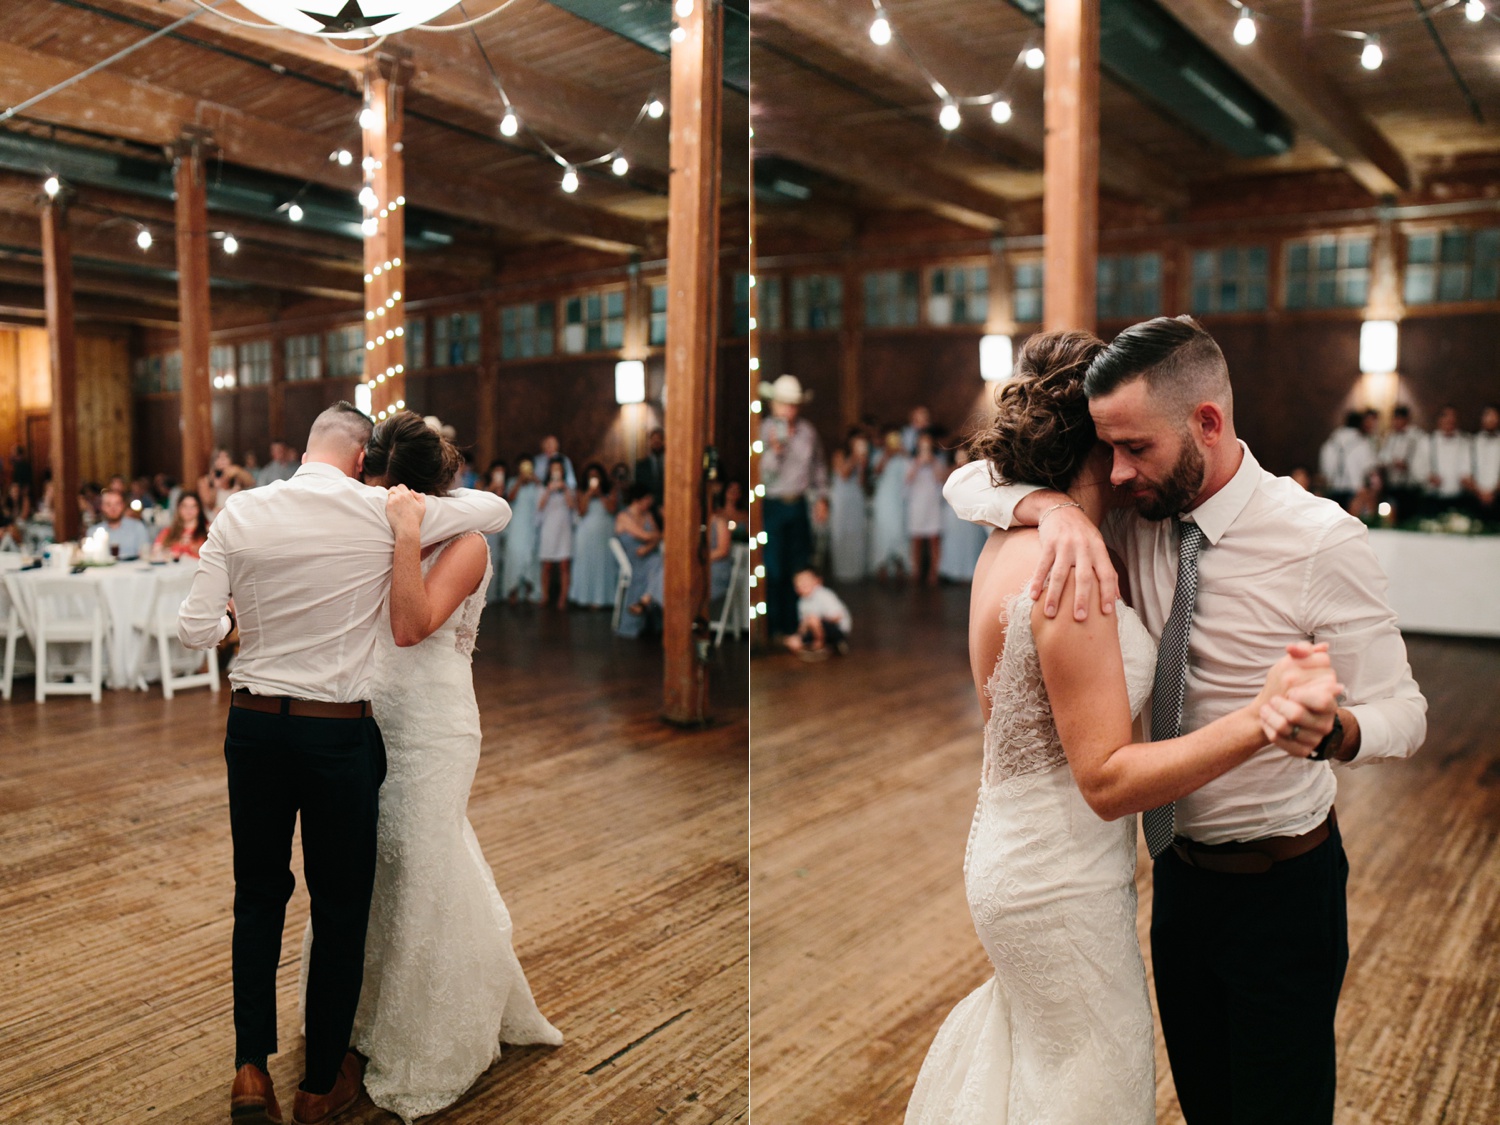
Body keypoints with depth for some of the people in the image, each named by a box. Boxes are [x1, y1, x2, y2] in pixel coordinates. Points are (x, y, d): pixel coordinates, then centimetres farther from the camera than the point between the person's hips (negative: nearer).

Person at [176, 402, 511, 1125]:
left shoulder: (240, 512, -3)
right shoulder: (383, 514, -10)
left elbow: (194, 631, -4)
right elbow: (496, 510, 2)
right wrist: (431, 506, 19)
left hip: (254, 724, 3)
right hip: (340, 733, -3)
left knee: (258, 894, 21)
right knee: (340, 904, 12)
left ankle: (251, 1067, 21)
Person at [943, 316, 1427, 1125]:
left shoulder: (1323, 541, -20)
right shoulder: (1136, 516, -7)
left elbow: (1400, 711, -15)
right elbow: (969, 484, -7)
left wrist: (1330, 731, -40)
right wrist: (1055, 507, -29)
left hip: (1280, 883, -4)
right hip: (1179, 867, 5)